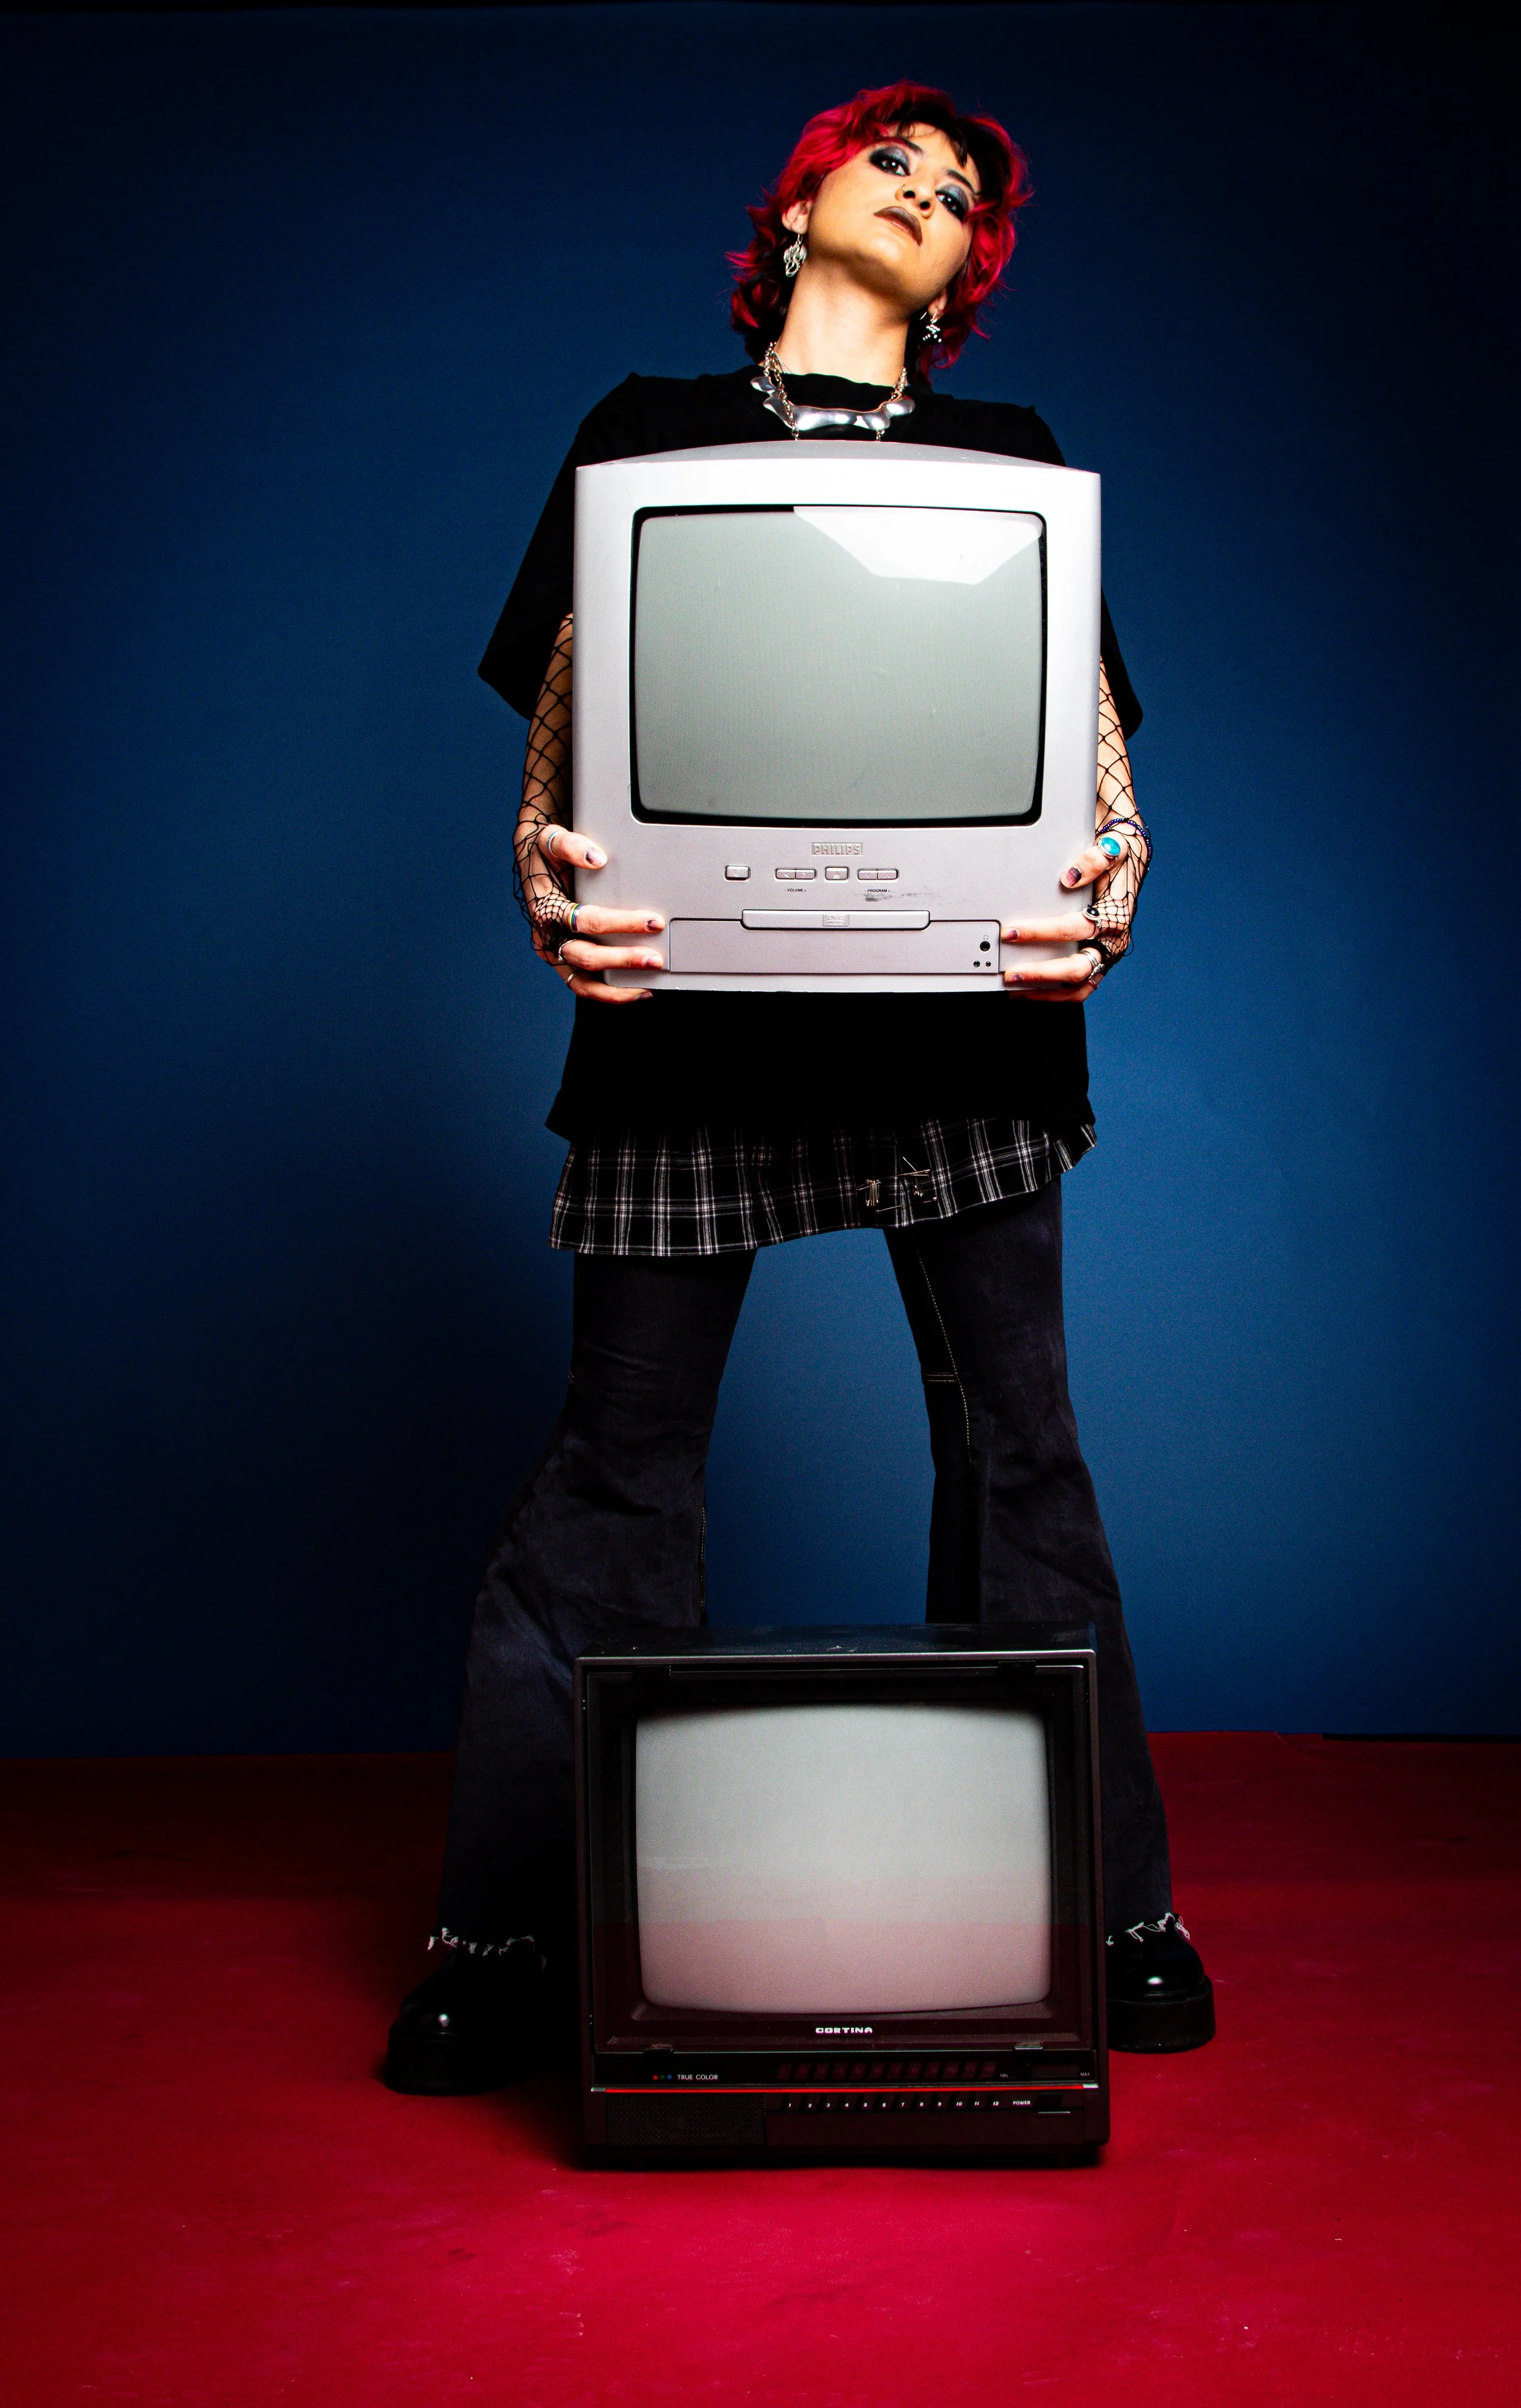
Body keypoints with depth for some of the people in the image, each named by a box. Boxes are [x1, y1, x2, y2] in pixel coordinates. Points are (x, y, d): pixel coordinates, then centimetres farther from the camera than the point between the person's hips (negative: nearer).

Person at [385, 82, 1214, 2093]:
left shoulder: (1011, 457, 21)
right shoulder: (648, 428, 19)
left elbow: (1092, 721, 11)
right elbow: (561, 706, 9)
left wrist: (1116, 872, -11)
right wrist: (546, 867, -12)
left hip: (960, 1001, 1)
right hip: (694, 994, -1)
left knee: (1016, 1442, 3)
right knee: (620, 1450, 0)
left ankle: (1111, 1908, 16)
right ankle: (502, 1931, 12)